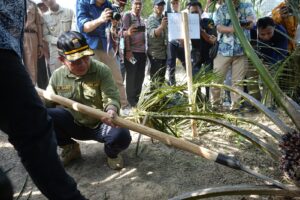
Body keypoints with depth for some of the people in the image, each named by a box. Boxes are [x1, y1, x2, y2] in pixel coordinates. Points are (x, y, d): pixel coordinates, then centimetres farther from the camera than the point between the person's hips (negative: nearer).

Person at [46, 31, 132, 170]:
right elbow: (47, 101, 6)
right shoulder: (57, 76, -3)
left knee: (121, 136, -33)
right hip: (74, 125, 3)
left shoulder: (101, 70, -12)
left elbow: (111, 97, -20)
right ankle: (70, 148, 7)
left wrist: (111, 109, -44)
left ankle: (111, 153, 9)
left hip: (100, 124, -3)